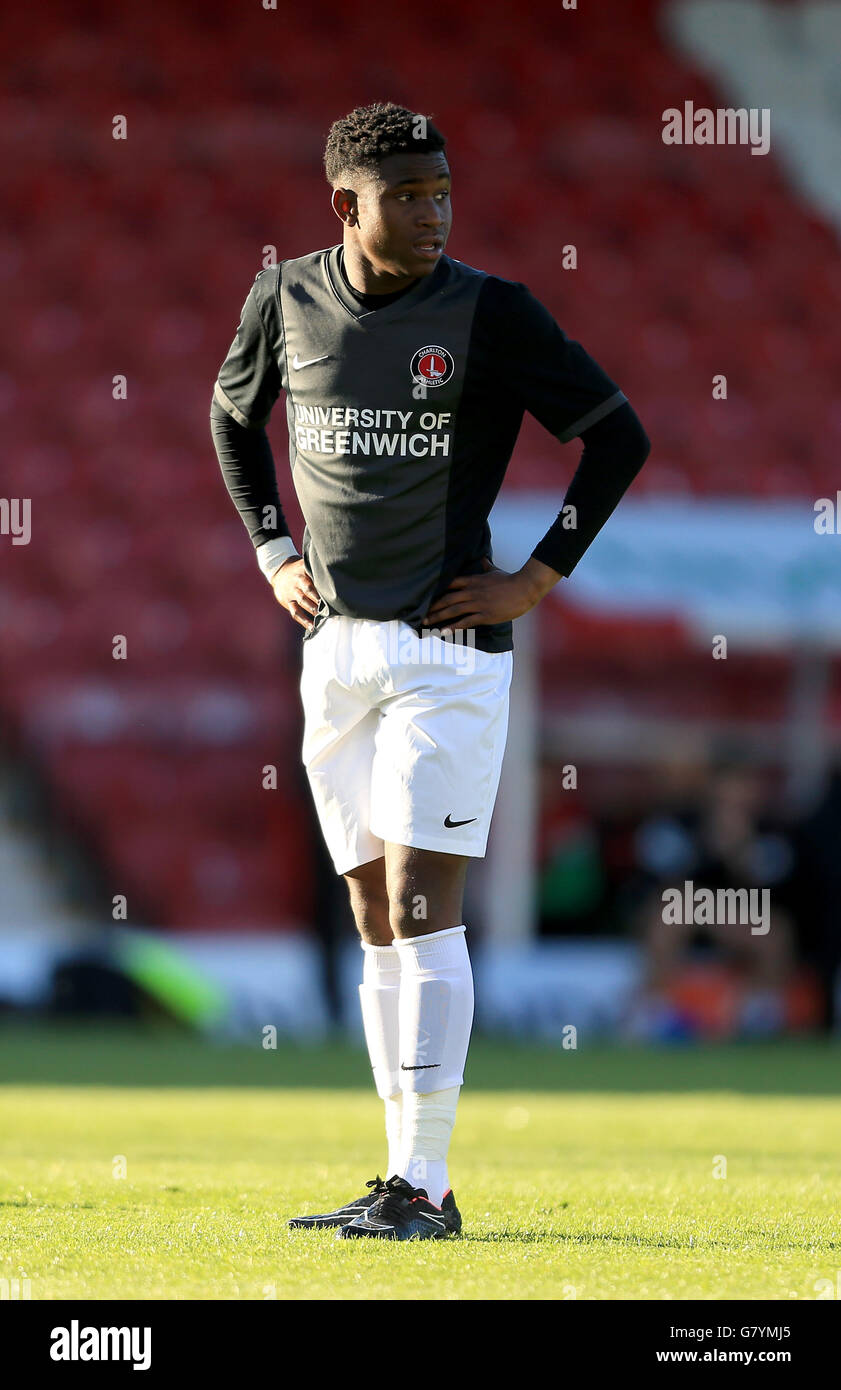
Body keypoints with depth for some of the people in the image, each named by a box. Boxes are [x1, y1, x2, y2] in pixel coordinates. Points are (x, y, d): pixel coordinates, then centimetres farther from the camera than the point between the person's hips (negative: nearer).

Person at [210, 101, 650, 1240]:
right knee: (376, 919, 7)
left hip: (447, 645, -5)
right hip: (334, 648, 5)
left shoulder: (489, 313, -7)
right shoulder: (286, 301, 5)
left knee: (422, 902, -11)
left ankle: (423, 1185, -11)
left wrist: (537, 580, -5)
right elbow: (233, 414, 25)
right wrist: (273, 554, 16)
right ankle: (406, 1181, 12)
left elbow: (619, 435, -2)